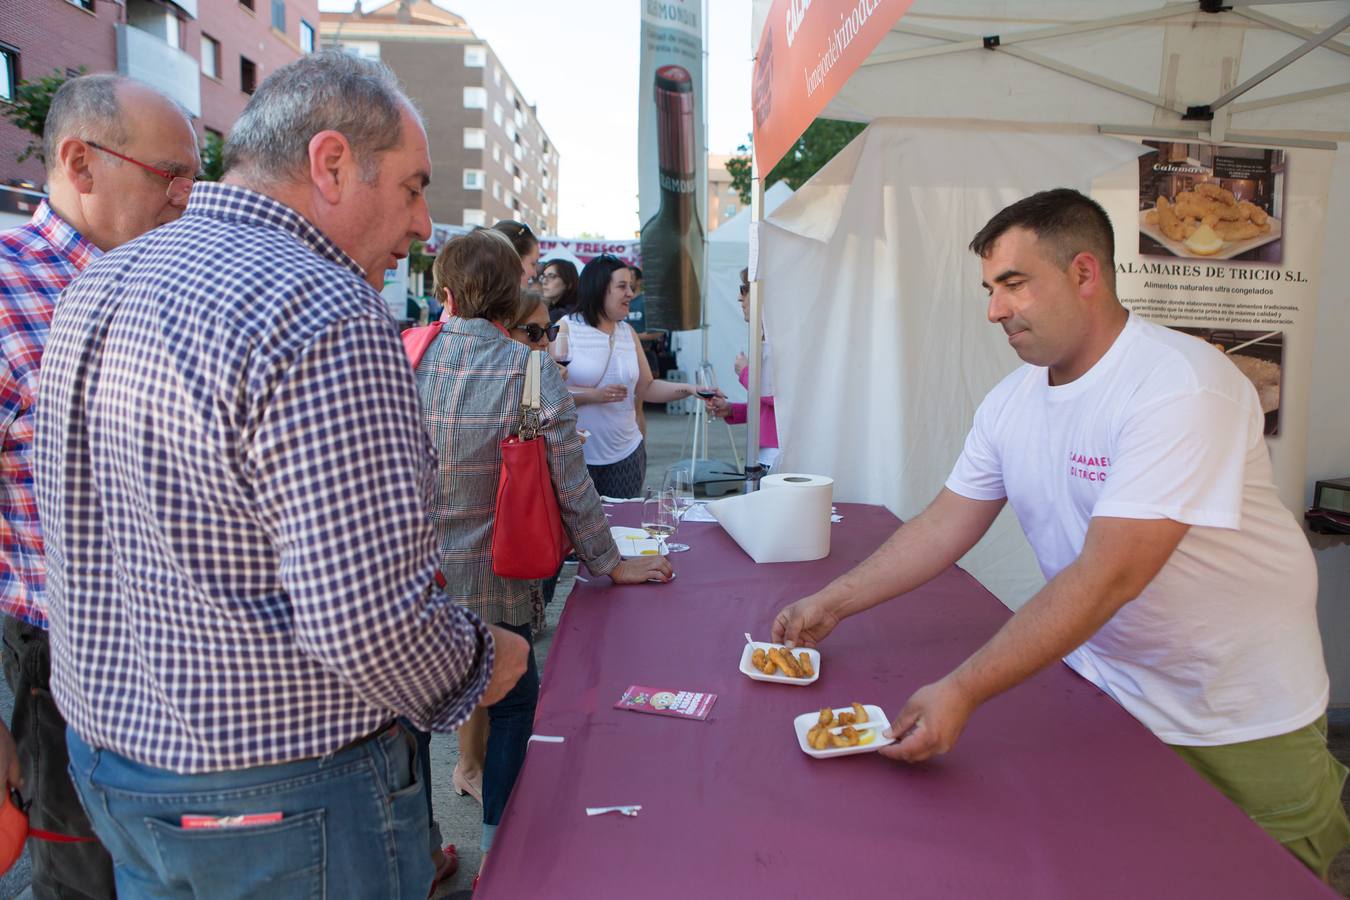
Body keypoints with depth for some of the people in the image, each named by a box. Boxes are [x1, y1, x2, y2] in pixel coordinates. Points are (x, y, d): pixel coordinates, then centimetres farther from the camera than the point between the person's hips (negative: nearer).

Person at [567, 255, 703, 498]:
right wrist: (593, 395, -19)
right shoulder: (566, 329, -6)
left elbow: (646, 388, 12)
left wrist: (690, 389, 1)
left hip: (625, 453, 5)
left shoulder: (628, 332, 11)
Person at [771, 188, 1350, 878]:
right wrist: (832, 603, -4)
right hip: (1100, 688, 5)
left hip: (1238, 713, -5)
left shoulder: (1181, 388, -26)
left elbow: (1107, 578, -33)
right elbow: (946, 525, 2)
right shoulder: (1012, 400, -3)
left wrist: (962, 691, -35)